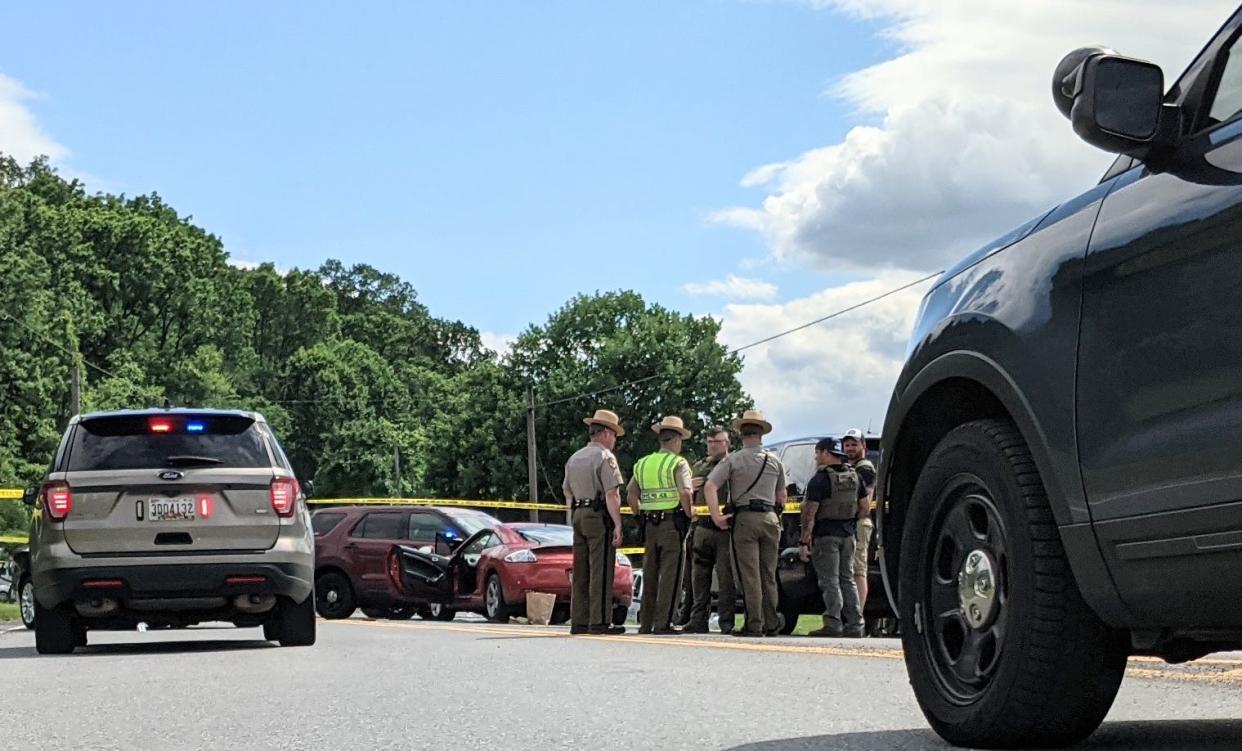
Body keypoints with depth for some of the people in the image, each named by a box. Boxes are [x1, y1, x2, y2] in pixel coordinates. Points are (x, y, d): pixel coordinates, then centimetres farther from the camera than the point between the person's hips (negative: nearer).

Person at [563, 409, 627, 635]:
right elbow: (611, 494, -15)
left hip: (578, 515, 8)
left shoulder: (574, 458, 16)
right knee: (600, 572, -6)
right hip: (599, 515, -8)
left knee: (580, 572, 9)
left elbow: (567, 493, 20)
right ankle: (599, 622, -8)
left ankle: (578, 621, 11)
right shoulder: (605, 457, -8)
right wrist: (617, 524, -16)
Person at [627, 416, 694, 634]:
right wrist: (689, 512, -4)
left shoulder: (642, 463, 13)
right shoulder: (678, 463, -6)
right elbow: (684, 493, -19)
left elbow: (631, 495, 11)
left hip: (649, 524, 6)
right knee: (669, 574, -3)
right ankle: (662, 622, -7)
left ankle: (645, 623, 14)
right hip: (672, 522, -6)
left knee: (649, 574, 12)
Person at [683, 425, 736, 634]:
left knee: (726, 579, -4)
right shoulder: (699, 467, 21)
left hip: (725, 529, -5)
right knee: (699, 578, 6)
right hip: (702, 528, 5)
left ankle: (727, 623, -1)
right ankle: (698, 621, 12)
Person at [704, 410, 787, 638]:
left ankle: (754, 625, -6)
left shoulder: (732, 460, -1)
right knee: (768, 575, 9)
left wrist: (717, 517, -8)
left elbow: (710, 487, -11)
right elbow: (781, 496, 15)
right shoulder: (774, 461, 11)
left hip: (744, 518, -3)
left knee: (749, 576, -3)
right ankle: (771, 625, 11)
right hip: (770, 518, 4)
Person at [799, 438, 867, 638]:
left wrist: (804, 542, -13)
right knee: (847, 580, 12)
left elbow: (810, 513, -15)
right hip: (848, 534, 6)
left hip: (826, 535, -6)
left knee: (830, 581, -4)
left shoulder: (820, 480, -12)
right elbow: (865, 509, 11)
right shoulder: (854, 477, 9)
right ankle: (855, 625, 11)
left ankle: (833, 624, -8)